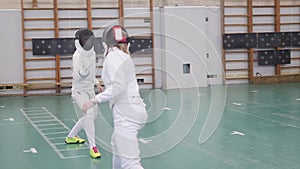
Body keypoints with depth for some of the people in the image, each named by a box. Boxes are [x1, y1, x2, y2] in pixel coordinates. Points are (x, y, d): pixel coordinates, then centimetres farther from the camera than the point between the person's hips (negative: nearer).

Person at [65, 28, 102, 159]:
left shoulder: (92, 53, 4)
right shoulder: (78, 55, -20)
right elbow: (78, 75, -25)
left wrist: (97, 83, 16)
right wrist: (84, 71, -40)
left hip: (90, 89, 9)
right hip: (80, 90, -9)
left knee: (91, 115, 19)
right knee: (89, 113, -27)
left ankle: (71, 137, 36)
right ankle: (92, 147, -25)